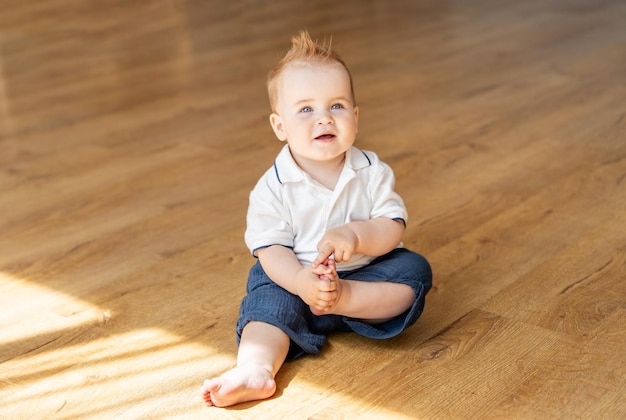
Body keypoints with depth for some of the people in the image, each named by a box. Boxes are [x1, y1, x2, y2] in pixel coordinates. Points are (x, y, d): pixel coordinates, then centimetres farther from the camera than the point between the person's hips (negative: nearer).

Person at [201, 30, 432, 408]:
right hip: (296, 276, -1)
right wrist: (301, 280, -35)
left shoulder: (373, 172, -6)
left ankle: (340, 301, -30)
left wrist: (356, 234, -31)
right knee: (269, 295, -28)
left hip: (366, 274, 2)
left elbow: (393, 230, -9)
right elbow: (272, 250, -15)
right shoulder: (272, 188, -11)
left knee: (414, 270, -19)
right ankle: (255, 370, -48)